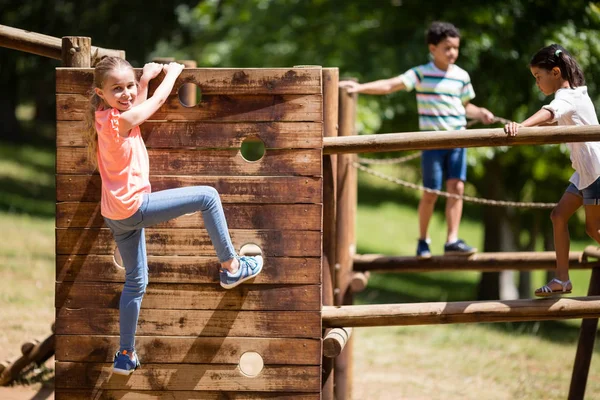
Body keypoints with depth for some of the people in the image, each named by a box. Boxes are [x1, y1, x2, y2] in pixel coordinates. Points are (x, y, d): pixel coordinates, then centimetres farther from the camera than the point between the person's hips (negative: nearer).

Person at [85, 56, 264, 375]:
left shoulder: (105, 118, 5)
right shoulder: (120, 121, -20)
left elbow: (139, 105, 27)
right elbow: (157, 102, -6)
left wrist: (146, 78, 21)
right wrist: (172, 72, 10)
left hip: (116, 214, 10)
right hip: (133, 206, -10)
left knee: (136, 282, 19)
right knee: (208, 196, -3)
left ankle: (126, 355, 25)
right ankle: (231, 267, 7)